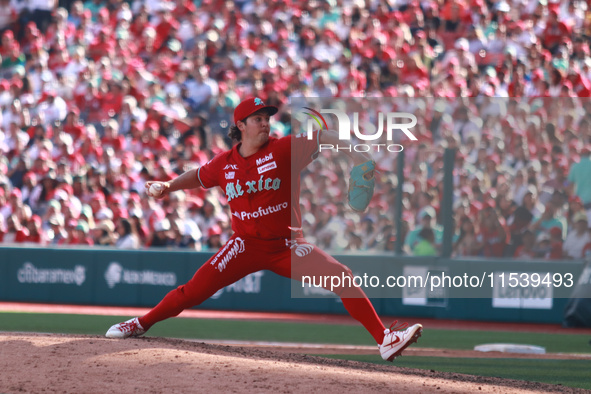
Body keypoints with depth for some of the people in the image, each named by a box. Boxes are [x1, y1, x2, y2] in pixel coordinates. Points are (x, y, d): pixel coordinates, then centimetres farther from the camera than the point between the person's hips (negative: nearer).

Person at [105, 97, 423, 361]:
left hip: (287, 245, -1)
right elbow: (197, 176, 20)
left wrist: (353, 154, -27)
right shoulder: (224, 164, 1)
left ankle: (385, 340, -17)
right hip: (246, 244, 1)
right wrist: (168, 186, 7)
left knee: (342, 277, -19)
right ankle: (141, 324, 15)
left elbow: (322, 138, -12)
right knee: (196, 289, -6)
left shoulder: (283, 150, -7)